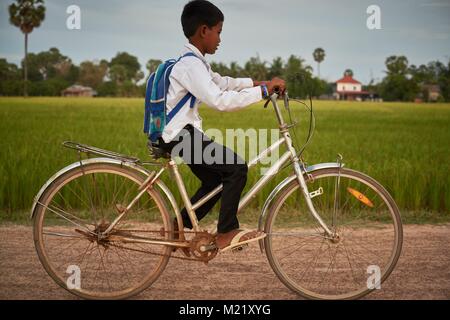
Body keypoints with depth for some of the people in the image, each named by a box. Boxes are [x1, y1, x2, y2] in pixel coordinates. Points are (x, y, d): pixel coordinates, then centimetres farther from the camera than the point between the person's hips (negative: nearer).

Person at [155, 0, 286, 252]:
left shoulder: (194, 61, 13)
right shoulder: (191, 64, -20)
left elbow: (221, 83, 26)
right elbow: (221, 100, -30)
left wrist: (256, 83, 15)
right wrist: (263, 91, -26)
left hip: (181, 133, 11)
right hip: (179, 135, -11)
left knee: (216, 181, 16)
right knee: (237, 167, -15)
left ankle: (177, 228, 23)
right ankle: (227, 233, -8)